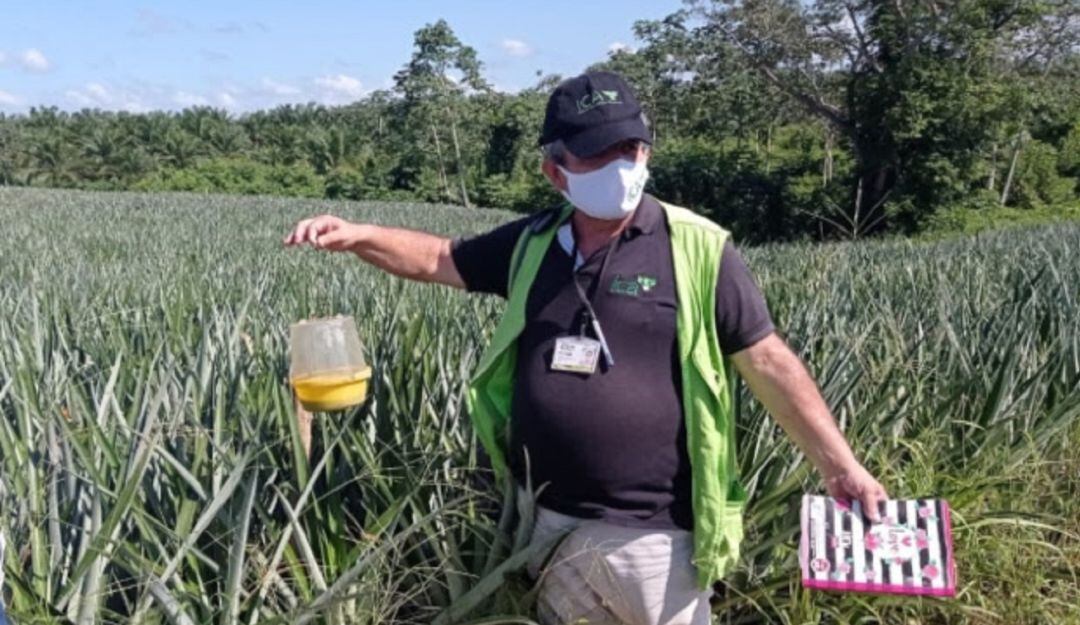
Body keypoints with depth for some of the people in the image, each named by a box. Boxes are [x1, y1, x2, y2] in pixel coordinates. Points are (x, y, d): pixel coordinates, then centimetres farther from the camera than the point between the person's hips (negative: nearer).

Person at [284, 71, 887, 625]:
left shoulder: (698, 250, -9)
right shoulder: (533, 245, 3)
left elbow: (771, 363, -7)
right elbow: (439, 258, 14)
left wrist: (841, 465, -10)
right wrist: (357, 235, -1)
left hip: (654, 533, -4)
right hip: (553, 523, 5)